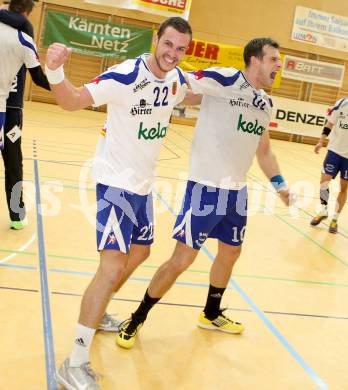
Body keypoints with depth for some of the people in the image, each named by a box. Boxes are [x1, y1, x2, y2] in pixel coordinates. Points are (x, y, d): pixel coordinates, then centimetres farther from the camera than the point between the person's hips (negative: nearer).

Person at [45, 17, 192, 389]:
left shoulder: (175, 79, 3)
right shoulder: (127, 75, -20)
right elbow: (73, 100, -26)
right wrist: (55, 73, -45)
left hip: (142, 183, 9)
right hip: (116, 181, -9)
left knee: (139, 253, 21)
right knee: (112, 267, -16)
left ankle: (95, 314, 43)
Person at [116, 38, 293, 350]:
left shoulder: (266, 104, 11)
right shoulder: (224, 80, -13)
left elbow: (264, 151, 21)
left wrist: (279, 183, 15)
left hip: (237, 190, 8)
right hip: (206, 187, -8)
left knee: (230, 253, 19)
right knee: (182, 259, -3)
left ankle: (211, 315, 43)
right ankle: (137, 318, 18)